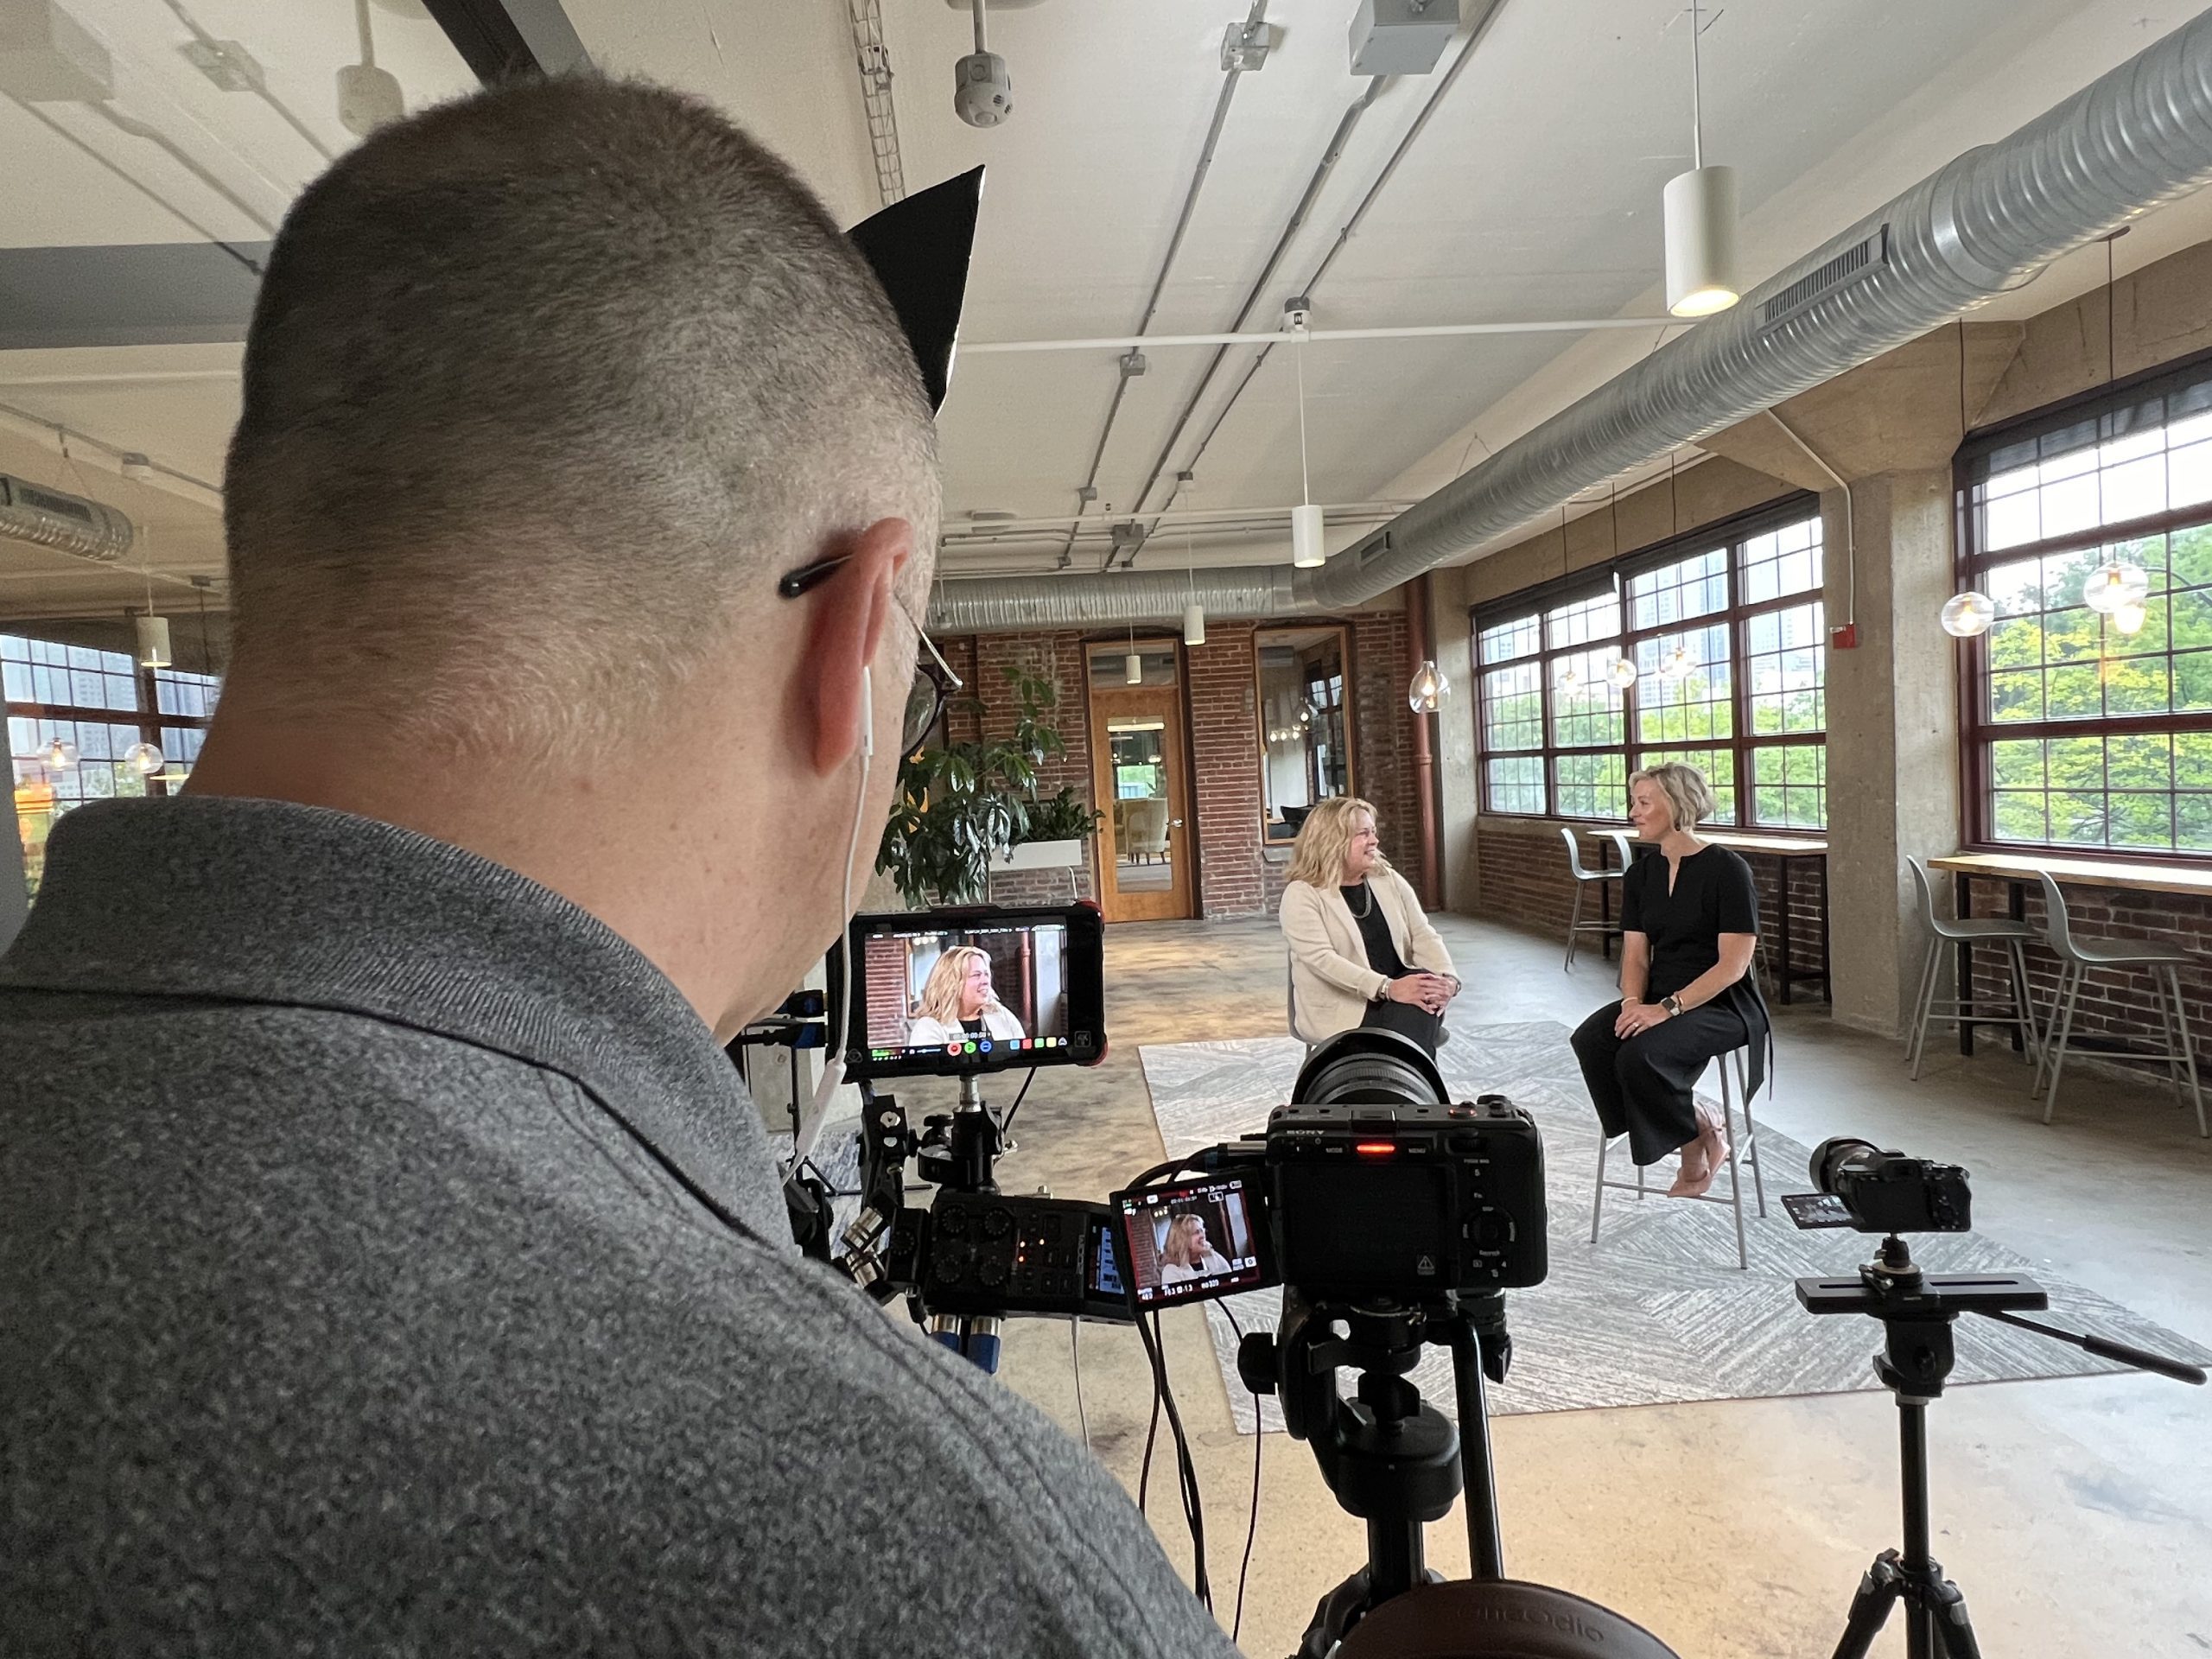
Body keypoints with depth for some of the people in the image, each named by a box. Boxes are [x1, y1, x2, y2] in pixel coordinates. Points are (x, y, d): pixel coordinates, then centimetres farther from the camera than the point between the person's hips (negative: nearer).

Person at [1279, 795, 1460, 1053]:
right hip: (1340, 1009, -5)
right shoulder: (1301, 894, -6)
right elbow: (1322, 959, -19)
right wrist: (1387, 988, -31)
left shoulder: (1389, 880, 13)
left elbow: (1423, 936, 6)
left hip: (1398, 997, 5)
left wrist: (1447, 978, -17)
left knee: (1425, 996, -30)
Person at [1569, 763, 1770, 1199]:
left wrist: (1668, 1008, -24)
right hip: (1658, 1000, 7)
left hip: (1723, 1005, -6)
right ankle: (1694, 1132, -6)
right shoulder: (1640, 874, 9)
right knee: (1590, 1040, -22)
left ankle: (1698, 1137, -2)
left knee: (1640, 1053, -32)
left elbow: (1733, 964, -15)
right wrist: (1633, 1003, -14)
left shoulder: (1727, 870, -10)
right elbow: (1635, 955, 7)